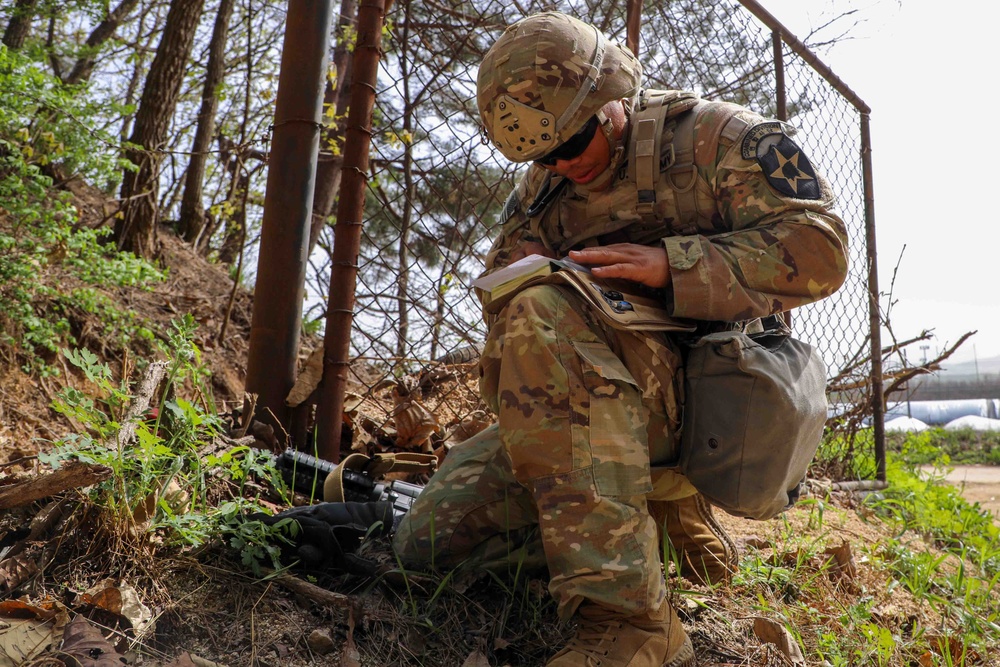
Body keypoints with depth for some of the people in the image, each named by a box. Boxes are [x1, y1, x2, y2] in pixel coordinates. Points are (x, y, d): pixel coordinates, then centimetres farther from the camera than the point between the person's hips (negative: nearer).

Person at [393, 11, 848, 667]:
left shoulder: (712, 134, 0)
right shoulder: (542, 185, 17)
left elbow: (819, 247, -11)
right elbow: (499, 286, 16)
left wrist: (670, 264, -22)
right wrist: (518, 268, -8)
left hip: (698, 388, -6)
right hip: (581, 410, 7)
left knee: (541, 311, -35)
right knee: (426, 540, -5)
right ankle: (658, 507, 5)